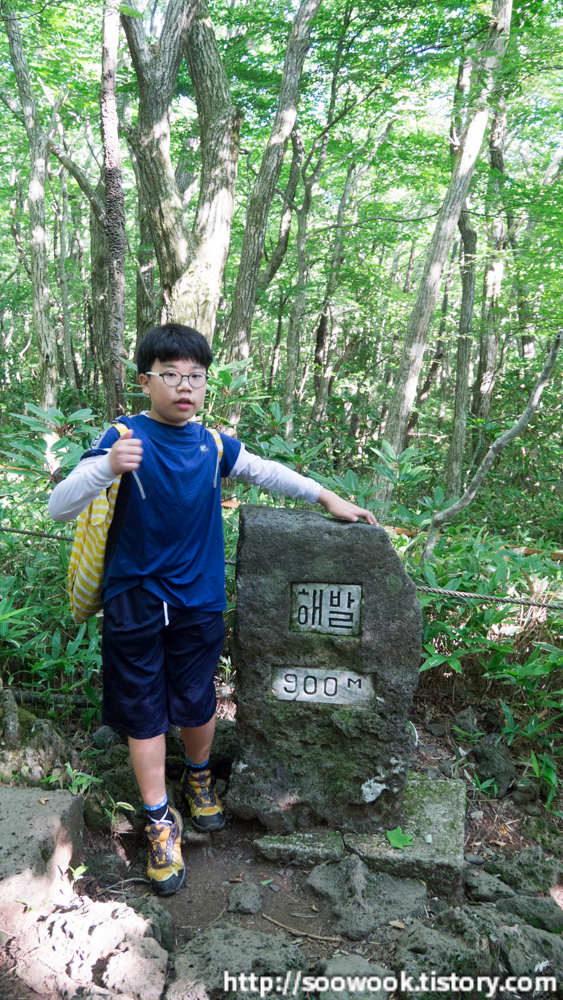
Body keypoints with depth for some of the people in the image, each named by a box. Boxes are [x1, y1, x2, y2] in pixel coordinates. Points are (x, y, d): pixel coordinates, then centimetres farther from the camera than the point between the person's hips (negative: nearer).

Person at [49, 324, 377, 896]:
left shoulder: (211, 445, 2)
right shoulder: (123, 438, -11)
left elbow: (266, 472, 18)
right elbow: (59, 508, -19)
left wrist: (327, 497, 18)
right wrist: (108, 467, -37)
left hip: (198, 602, 3)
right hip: (134, 603, -3)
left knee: (197, 704, 14)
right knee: (144, 712, 7)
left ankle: (198, 779, 44)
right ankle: (160, 820, 26)